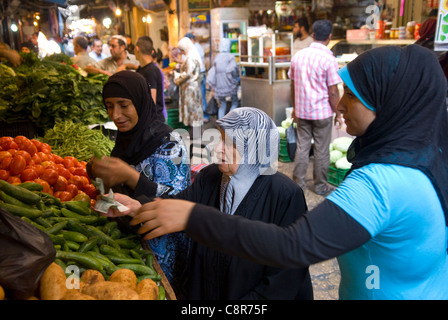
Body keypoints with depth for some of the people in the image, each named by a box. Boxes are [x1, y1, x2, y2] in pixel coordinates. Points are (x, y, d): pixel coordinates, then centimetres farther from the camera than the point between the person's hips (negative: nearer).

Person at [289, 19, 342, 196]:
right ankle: (320, 185, 19)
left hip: (301, 110, 4)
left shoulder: (298, 55, 3)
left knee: (302, 147, 13)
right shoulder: (328, 59, -13)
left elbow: (293, 85, 9)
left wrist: (295, 108, 19)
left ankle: (298, 182, 21)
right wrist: (338, 114, -2)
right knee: (321, 150, 7)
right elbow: (333, 91, -13)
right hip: (322, 112, -4)